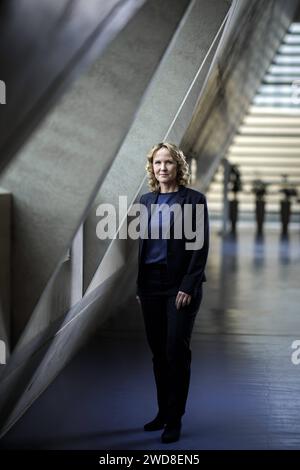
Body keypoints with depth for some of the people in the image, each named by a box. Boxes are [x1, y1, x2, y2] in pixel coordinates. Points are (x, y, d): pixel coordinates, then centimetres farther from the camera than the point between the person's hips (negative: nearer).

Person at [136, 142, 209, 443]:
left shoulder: (194, 200, -5)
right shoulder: (146, 201, 10)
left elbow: (200, 247, -8)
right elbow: (142, 245, 14)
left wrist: (188, 287, -15)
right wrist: (139, 286, 9)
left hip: (180, 286, -5)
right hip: (151, 285, 5)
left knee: (176, 351, -6)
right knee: (158, 352, 10)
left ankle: (174, 419, 4)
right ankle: (163, 412, 22)